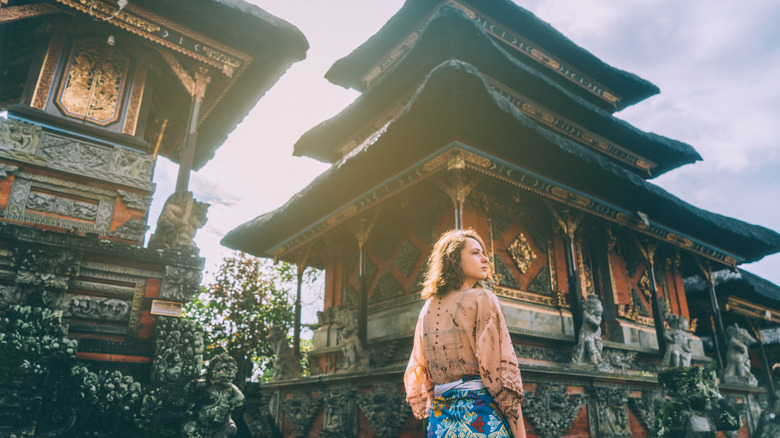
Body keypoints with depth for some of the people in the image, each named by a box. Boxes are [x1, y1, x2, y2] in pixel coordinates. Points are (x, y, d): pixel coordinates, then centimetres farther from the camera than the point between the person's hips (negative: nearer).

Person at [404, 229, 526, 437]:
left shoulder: (428, 308, 12)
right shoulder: (481, 299, -7)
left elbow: (417, 370, 14)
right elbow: (500, 368, -13)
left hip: (440, 419, 6)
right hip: (480, 413, -6)